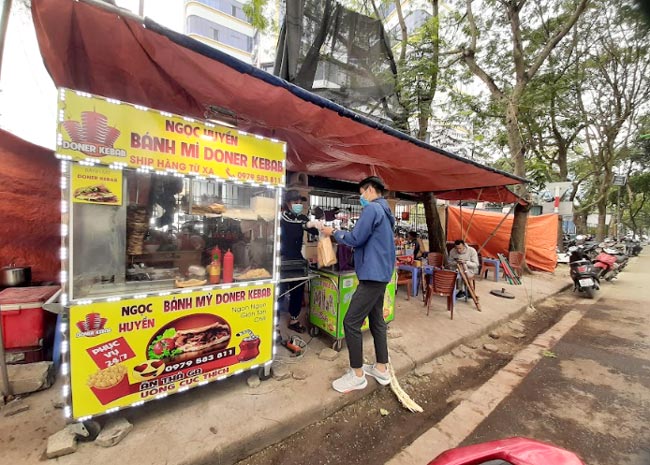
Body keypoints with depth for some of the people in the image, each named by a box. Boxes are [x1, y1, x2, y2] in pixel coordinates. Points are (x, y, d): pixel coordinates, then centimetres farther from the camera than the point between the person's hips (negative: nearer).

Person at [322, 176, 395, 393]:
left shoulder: (372, 208, -13)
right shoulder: (385, 211, 17)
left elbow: (356, 239, -16)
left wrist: (334, 233, 0)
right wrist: (341, 234, 14)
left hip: (372, 274, -10)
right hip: (381, 273, 11)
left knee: (351, 323, -4)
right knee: (377, 321, 16)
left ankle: (357, 375, 8)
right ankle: (382, 369, 26)